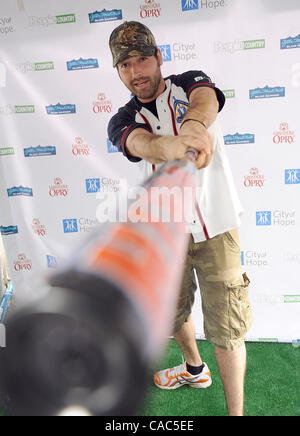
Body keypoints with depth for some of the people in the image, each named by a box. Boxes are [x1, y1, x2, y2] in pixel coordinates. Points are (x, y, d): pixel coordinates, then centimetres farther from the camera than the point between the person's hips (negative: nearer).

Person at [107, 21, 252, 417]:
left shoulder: (190, 82, 0)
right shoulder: (123, 120, 0)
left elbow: (206, 99, -27)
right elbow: (140, 143, -26)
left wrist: (193, 124, -52)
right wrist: (171, 146, -50)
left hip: (215, 226, -3)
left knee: (226, 327, -1)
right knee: (171, 311, 20)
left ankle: (236, 411, 20)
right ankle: (195, 369, 49)